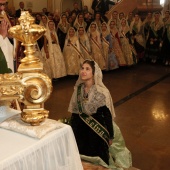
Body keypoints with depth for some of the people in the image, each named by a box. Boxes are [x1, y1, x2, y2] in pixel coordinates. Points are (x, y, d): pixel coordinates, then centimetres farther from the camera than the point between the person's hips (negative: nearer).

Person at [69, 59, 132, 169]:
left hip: (97, 130, -4)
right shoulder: (78, 89, -4)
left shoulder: (102, 92, -18)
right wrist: (72, 130, 10)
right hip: (80, 130, 4)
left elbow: (107, 116, -13)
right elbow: (75, 111, 5)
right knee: (83, 160, 17)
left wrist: (110, 136, -7)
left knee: (97, 160, 12)